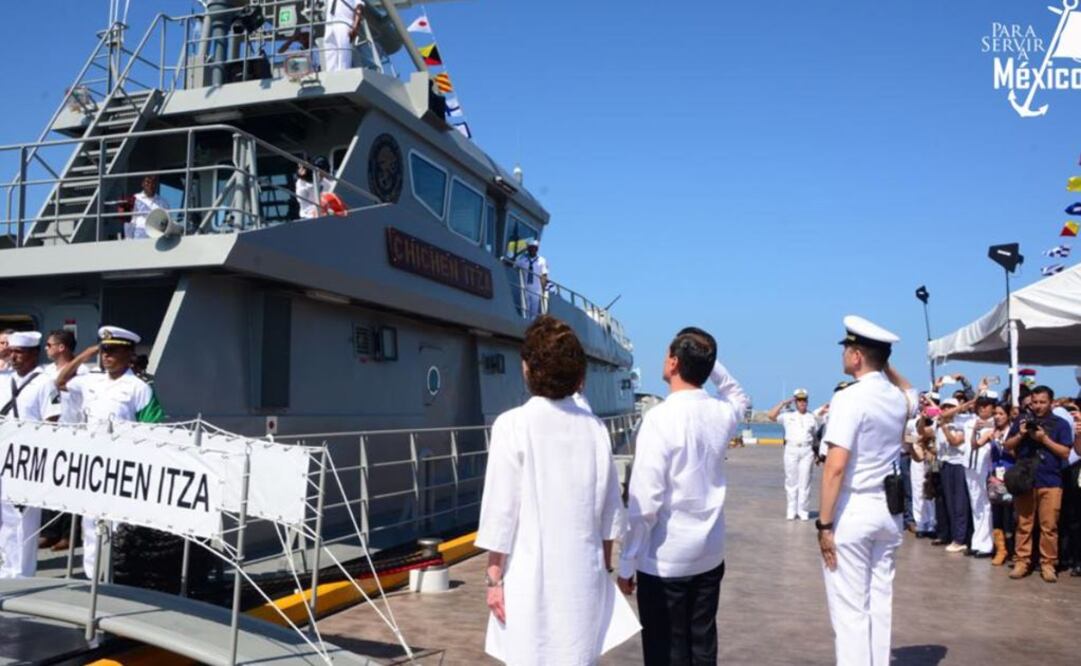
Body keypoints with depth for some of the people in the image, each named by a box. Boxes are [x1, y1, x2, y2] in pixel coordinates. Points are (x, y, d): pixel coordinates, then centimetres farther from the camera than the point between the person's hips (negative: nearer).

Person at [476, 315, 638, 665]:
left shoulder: (513, 425, -11)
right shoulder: (594, 428, 1)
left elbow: (501, 510, -10)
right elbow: (609, 511, 7)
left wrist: (494, 577, -1)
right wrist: (605, 567, 18)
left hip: (532, 577, -4)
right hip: (584, 575, 4)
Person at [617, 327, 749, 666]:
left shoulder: (660, 418, -18)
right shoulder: (722, 412, 0)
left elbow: (645, 501, -19)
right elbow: (740, 396, 27)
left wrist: (627, 563, -9)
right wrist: (710, 362, 12)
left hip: (665, 560, -6)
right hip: (710, 554, 6)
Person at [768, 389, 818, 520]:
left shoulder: (812, 418, 14)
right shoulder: (788, 416, 9)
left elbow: (816, 436, 13)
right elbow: (770, 415, -4)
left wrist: (816, 454, 5)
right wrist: (783, 403, -2)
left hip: (807, 451, 0)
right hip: (791, 450, 0)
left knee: (805, 481, -1)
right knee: (791, 481, 1)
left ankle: (803, 511, 4)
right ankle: (791, 510, 7)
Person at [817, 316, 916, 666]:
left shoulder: (849, 398, -15)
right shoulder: (898, 399, 6)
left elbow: (835, 468, -20)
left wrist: (824, 523, -15)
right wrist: (885, 364, 22)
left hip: (852, 509, -7)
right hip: (888, 509, 7)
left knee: (849, 609, -1)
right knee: (880, 602, 14)